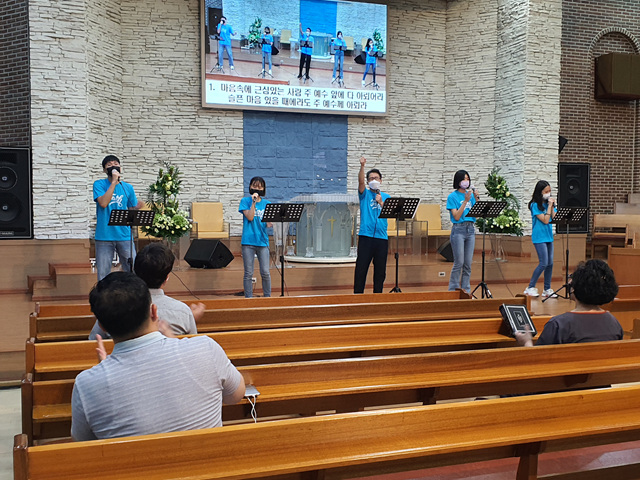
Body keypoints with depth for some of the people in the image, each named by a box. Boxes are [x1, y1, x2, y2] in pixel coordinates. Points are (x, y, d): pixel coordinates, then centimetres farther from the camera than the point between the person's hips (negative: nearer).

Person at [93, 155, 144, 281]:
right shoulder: (99, 184, 2)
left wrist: (139, 206, 0)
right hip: (104, 236, -2)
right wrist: (114, 182, -16)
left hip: (124, 236, 2)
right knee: (103, 275, 3)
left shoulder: (127, 187, 11)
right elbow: (103, 203, -16)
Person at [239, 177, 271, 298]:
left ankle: (267, 297, 13)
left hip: (262, 241, 2)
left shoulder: (267, 204, 11)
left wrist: (270, 223, -13)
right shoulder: (245, 201, 4)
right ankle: (248, 298, 10)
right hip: (248, 242, -2)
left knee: (265, 273, -1)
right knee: (248, 273, 2)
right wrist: (253, 202, -14)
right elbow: (250, 217, -9)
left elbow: (269, 224, 9)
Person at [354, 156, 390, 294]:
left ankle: (378, 294, 17)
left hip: (382, 237, 3)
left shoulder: (386, 197, 16)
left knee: (380, 269, 7)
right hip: (366, 235, -3)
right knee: (361, 268, -4)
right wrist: (362, 166, -26)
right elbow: (361, 181, -11)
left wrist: (381, 202, -10)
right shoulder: (365, 194, 8)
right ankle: (358, 294, 0)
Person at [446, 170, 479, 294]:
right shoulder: (453, 196, -3)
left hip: (471, 229, 5)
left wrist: (476, 199, -3)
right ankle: (454, 290, 3)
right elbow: (456, 216, -11)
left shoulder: (470, 195, 12)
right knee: (459, 263, -6)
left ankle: (466, 290, 13)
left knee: (468, 263, 5)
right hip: (458, 229, -5)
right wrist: (465, 201, -15)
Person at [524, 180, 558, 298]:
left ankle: (547, 289, 13)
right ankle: (530, 287, -4)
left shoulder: (549, 203, 11)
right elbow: (545, 220, -15)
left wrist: (552, 206, -3)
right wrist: (549, 206, -11)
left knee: (550, 263, 5)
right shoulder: (535, 205, -9)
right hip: (539, 237, -7)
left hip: (549, 236, 7)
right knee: (543, 263, -12)